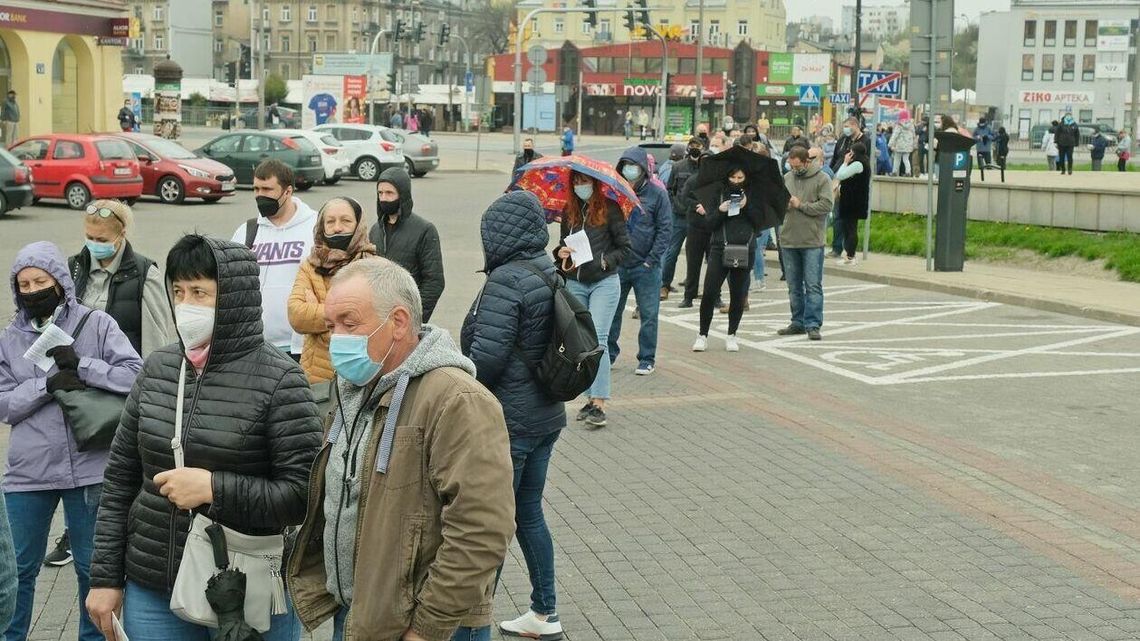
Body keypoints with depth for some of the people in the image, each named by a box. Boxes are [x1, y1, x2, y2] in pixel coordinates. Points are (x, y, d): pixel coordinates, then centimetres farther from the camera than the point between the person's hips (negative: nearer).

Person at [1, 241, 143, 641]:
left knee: (92, 567, 12)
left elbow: (134, 375, -9)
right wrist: (48, 385, -16)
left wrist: (81, 366, -18)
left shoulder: (96, 324, -2)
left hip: (88, 469, -2)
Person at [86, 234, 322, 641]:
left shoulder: (278, 380, -12)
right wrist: (106, 577, 8)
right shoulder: (158, 369, 4)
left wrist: (215, 489, -21)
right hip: (152, 592, 4)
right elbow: (121, 479, 10)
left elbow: (304, 495, -14)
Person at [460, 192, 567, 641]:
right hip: (546, 415, 8)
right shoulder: (550, 273, 6)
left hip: (508, 421, -8)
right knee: (528, 512, 18)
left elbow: (486, 355, -23)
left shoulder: (507, 280, -19)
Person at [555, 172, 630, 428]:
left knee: (597, 340, -14)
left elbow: (625, 248, -2)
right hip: (575, 284, 5)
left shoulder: (609, 208, -5)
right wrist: (561, 252, -2)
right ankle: (591, 398, 15)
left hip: (604, 283, -5)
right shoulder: (569, 211, 9)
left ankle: (599, 405, -17)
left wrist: (603, 261, -15)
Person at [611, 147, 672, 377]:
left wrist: (651, 260, -10)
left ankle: (647, 360, 13)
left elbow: (665, 229, -4)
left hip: (646, 266, -2)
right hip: (616, 265, 2)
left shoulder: (657, 194, -4)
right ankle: (608, 354, 22)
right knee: (610, 312, 8)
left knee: (648, 314, 2)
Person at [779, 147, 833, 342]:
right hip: (788, 240, 5)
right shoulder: (787, 178, 9)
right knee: (794, 286, 11)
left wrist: (800, 205, -13)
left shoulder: (822, 179, -4)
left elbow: (826, 206, -13)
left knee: (813, 285, -4)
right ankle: (798, 322, 20)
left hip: (813, 241, -5)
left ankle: (813, 325, -1)